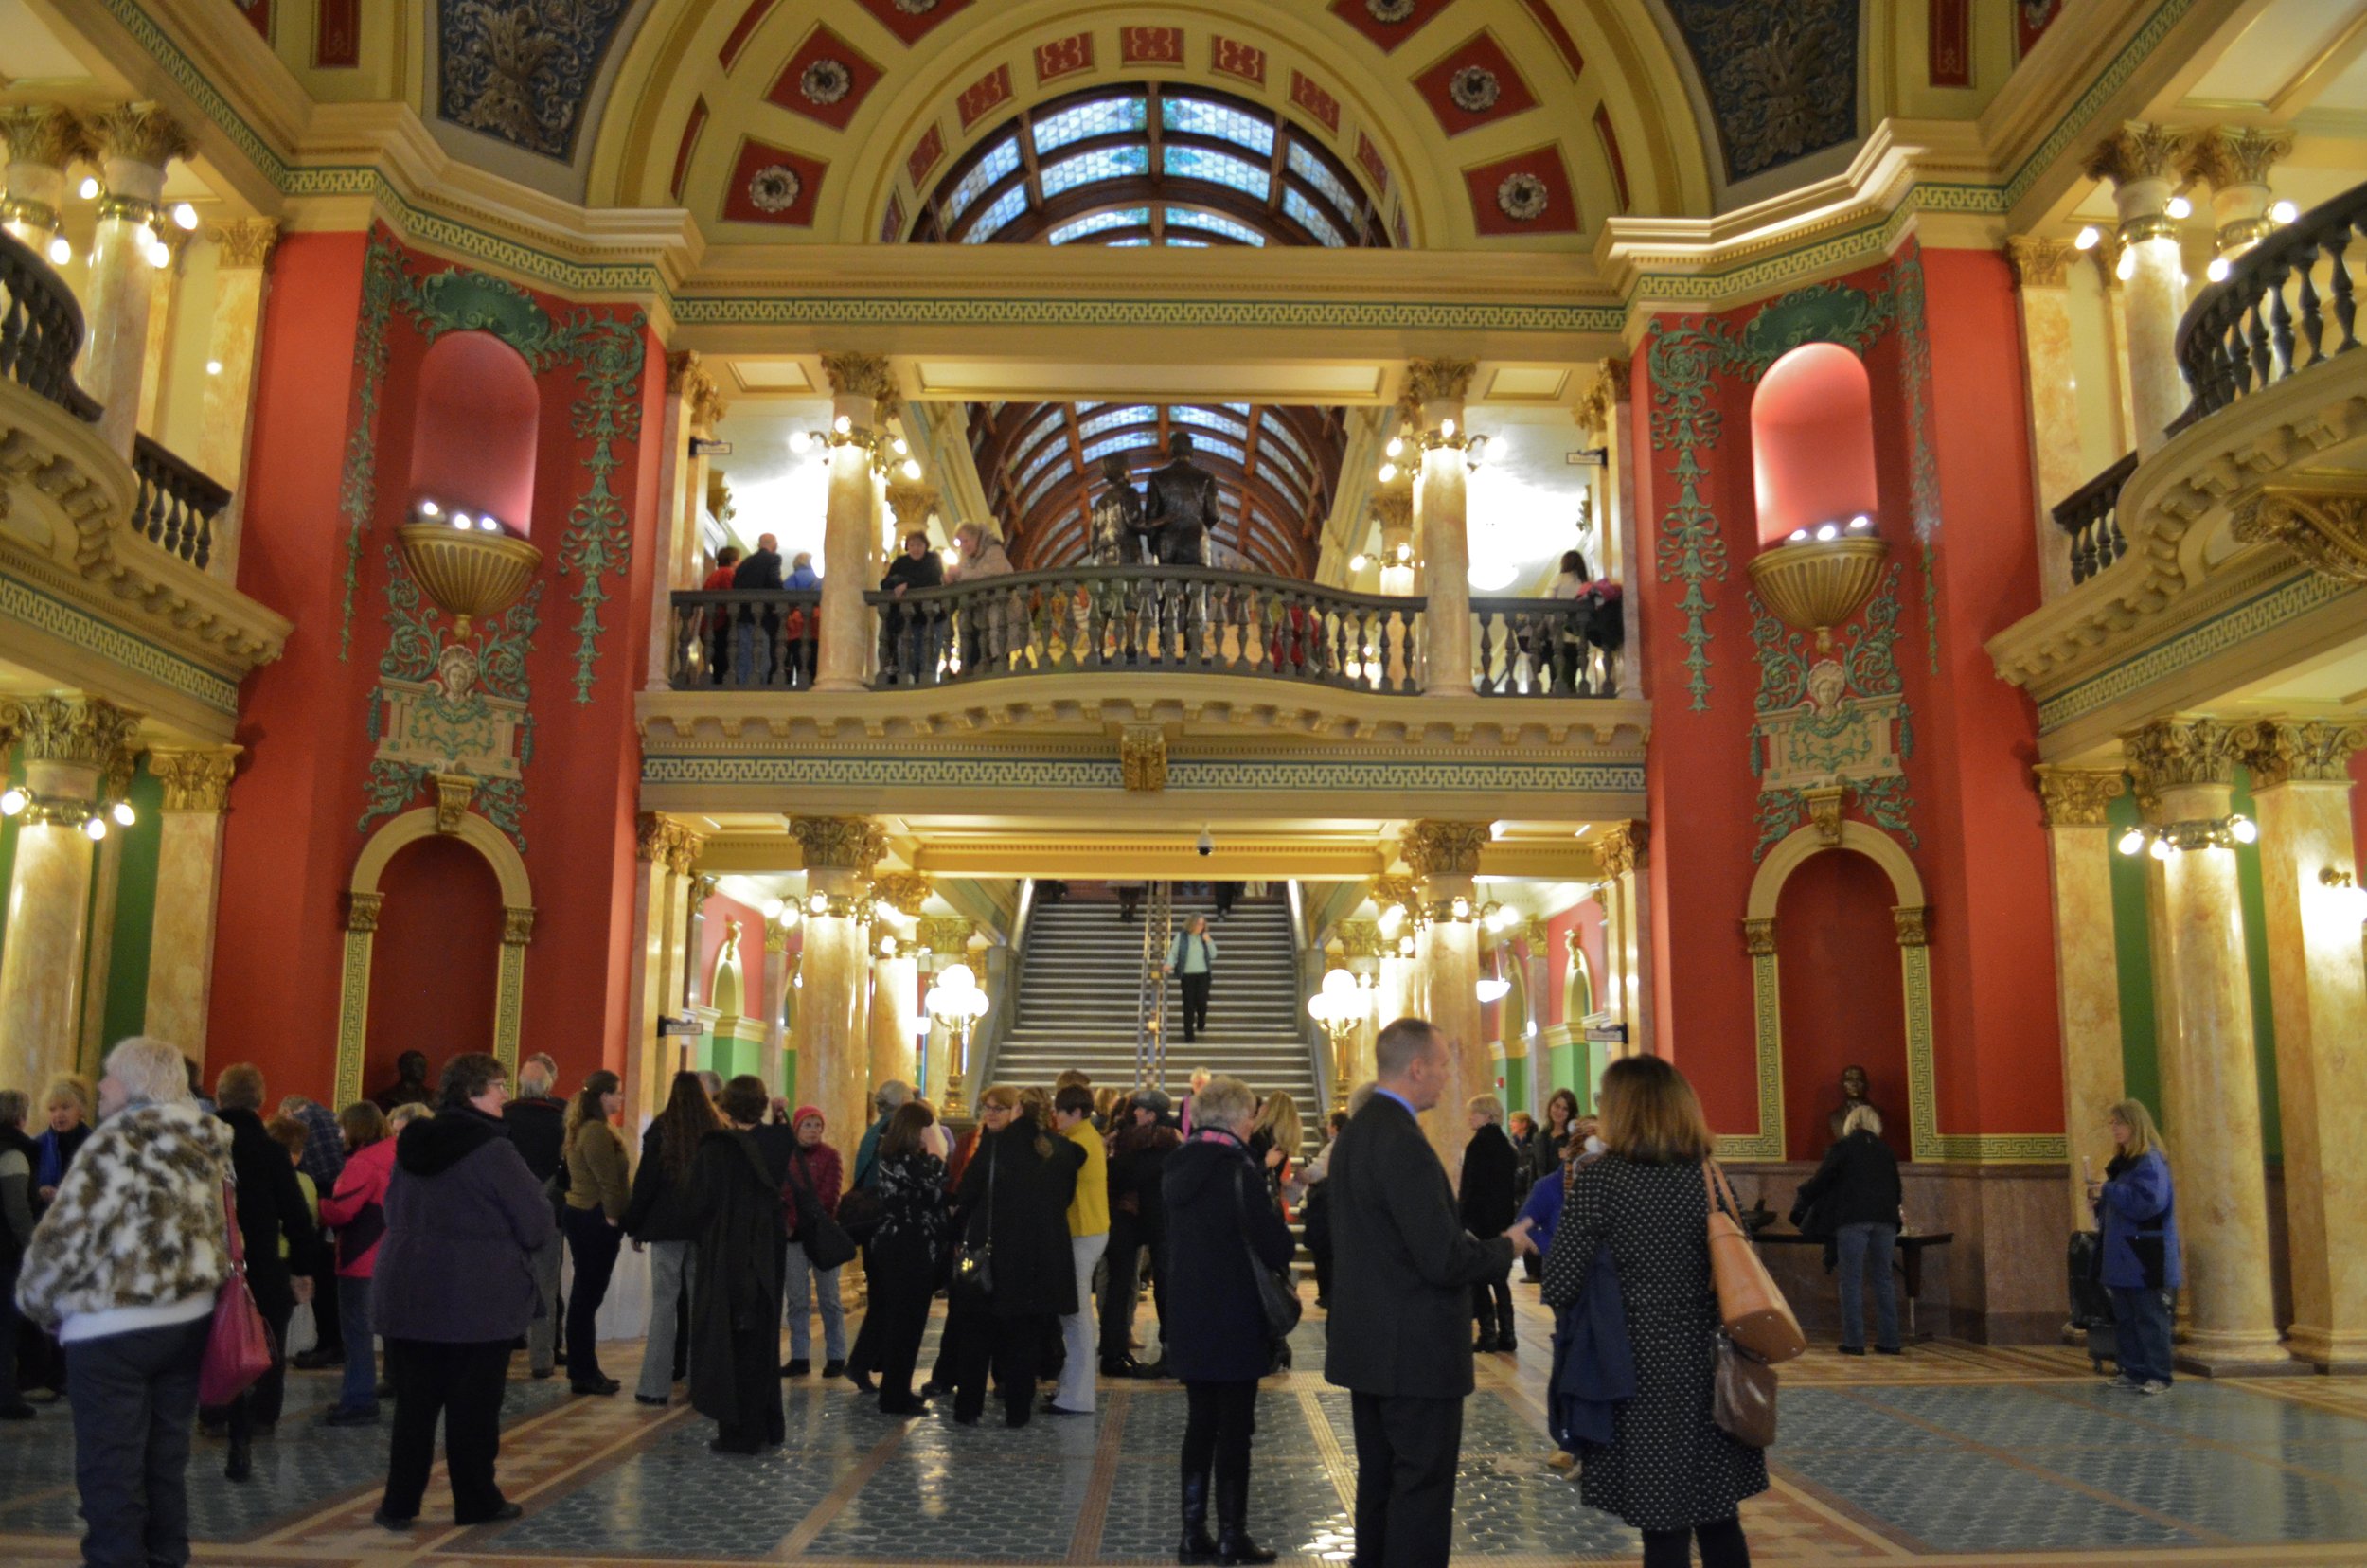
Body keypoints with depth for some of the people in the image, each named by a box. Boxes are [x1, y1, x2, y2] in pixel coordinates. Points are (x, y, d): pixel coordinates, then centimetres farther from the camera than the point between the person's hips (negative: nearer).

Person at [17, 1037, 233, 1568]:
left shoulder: (117, 1144, -14)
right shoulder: (207, 1145, 8)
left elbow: (65, 1233, -15)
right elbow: (221, 1230, 12)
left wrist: (38, 1300, 2)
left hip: (112, 1327, -7)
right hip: (190, 1320, 7)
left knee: (110, 1472, 2)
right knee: (166, 1462, 15)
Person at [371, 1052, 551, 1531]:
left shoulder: (412, 1143, 7)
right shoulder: (493, 1150, -15)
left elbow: (394, 1210, 19)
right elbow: (537, 1225, -13)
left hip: (408, 1294, 6)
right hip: (478, 1299, -6)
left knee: (414, 1403, 11)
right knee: (473, 1407, 5)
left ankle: (399, 1503, 14)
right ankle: (476, 1501, 14)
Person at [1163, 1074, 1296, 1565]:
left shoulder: (1178, 1166, 5)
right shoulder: (1239, 1168, -18)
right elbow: (1273, 1244, -17)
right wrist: (1285, 1245, 3)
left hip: (1190, 1317, 7)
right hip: (1235, 1320, -7)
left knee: (1200, 1423, 13)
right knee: (1234, 1429, 3)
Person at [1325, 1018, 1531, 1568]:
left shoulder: (1355, 1132, 8)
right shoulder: (1402, 1142, -23)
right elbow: (1445, 1261, -24)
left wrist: (1475, 1242, 15)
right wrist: (1506, 1245, -7)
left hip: (1366, 1342, 10)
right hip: (1415, 1352, -10)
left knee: (1379, 1482, 18)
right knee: (1423, 1489, 1)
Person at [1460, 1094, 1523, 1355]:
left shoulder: (1477, 1146, -14)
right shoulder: (1508, 1148, 8)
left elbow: (1469, 1189, -15)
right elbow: (1514, 1188, 11)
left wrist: (1460, 1222, -10)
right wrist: (1509, 1220, 16)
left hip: (1478, 1221, -7)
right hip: (1503, 1222, 7)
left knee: (1478, 1281, 2)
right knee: (1500, 1280, 12)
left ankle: (1488, 1335, 2)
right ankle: (1506, 1336, 12)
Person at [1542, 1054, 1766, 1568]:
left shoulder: (1599, 1178, -12)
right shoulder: (1709, 1175, 3)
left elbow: (1560, 1289, -14)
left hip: (1639, 1373, -5)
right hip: (1708, 1369, 5)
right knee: (1720, 1523, 16)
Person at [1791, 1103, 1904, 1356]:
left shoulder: (1842, 1148, 2)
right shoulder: (1886, 1150, 14)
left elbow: (1821, 1180, 1)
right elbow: (1896, 1188, 20)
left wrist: (1801, 1201, 16)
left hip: (1853, 1219, -4)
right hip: (1885, 1219, 4)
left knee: (1851, 1281, -1)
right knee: (1884, 1279, 9)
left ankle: (1854, 1341, -3)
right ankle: (1889, 1340, 9)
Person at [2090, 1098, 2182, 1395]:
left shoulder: (2151, 1161, -13)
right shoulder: (2121, 1162, 15)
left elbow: (2148, 1202, -24)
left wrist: (2108, 1191, -18)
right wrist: (2101, 1200, 5)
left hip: (2145, 1258, -9)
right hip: (2122, 1255, 9)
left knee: (2150, 1318, -4)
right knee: (2126, 1317, 12)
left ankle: (2159, 1376, 0)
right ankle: (2134, 1371, 19)